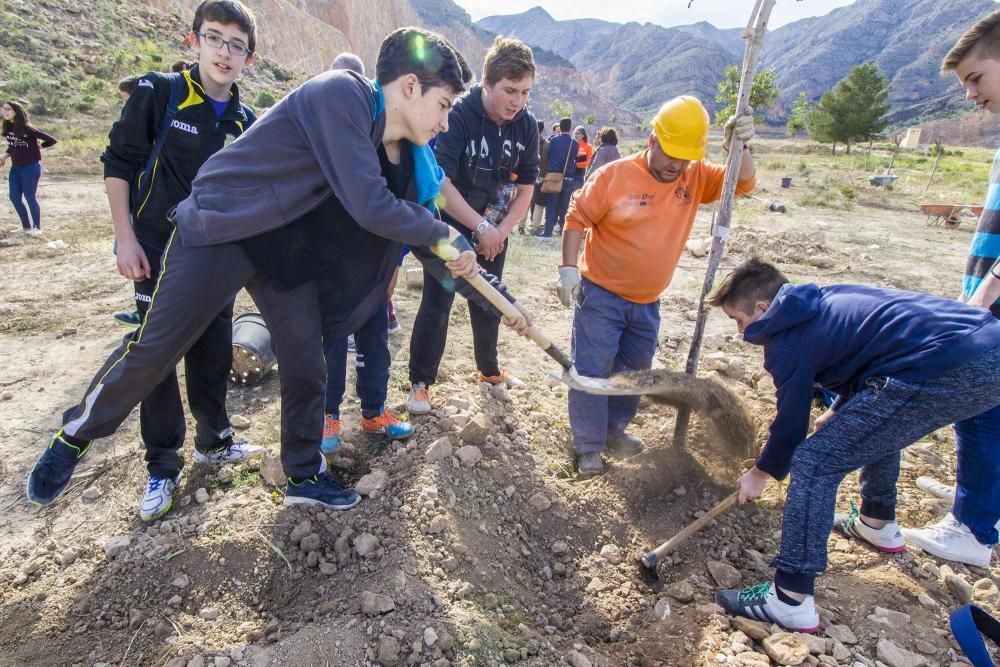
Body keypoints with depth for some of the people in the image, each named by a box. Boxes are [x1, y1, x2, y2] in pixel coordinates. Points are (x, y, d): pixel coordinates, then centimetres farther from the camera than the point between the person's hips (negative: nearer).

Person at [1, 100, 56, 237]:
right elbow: (12, 147, 18)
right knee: (14, 197, 7)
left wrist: (36, 147, -4)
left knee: (30, 197, -3)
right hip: (15, 167, 8)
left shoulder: (27, 128, -14)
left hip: (31, 167, -7)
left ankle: (37, 227, 9)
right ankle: (26, 226, 19)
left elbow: (51, 140, -16)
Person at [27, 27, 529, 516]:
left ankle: (304, 476, 25)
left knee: (306, 366, 7)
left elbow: (406, 215, 11)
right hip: (219, 230, -7)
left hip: (286, 247, 8)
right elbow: (370, 207, -30)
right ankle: (73, 438, 32)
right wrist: (444, 236, -14)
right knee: (151, 354, 4)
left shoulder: (389, 144, 4)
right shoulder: (341, 93, -23)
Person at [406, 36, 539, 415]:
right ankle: (420, 382, 12)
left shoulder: (526, 125, -7)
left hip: (495, 232, 5)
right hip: (450, 227, -5)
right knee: (436, 305, -3)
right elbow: (439, 182, -27)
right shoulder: (458, 115, -22)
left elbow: (525, 189, -1)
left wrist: (500, 231, -13)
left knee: (489, 304, 16)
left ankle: (489, 370, 35)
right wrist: (480, 227, -26)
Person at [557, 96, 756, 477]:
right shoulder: (614, 176, -12)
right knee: (592, 371, -2)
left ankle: (614, 430, 37)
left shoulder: (695, 177, 1)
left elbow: (743, 184, -1)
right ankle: (588, 446, 12)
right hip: (600, 296, -5)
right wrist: (569, 267, -18)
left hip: (646, 303, 6)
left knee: (634, 372, 17)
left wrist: (738, 147, -19)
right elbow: (577, 219, -9)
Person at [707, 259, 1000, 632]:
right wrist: (840, 410, 45)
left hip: (947, 373, -11)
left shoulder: (788, 339, -3)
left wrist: (762, 472, 22)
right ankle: (877, 524, 52)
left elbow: (792, 422, 5)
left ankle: (790, 601, -4)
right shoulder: (826, 300, 23)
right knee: (875, 425, 35)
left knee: (814, 463, -7)